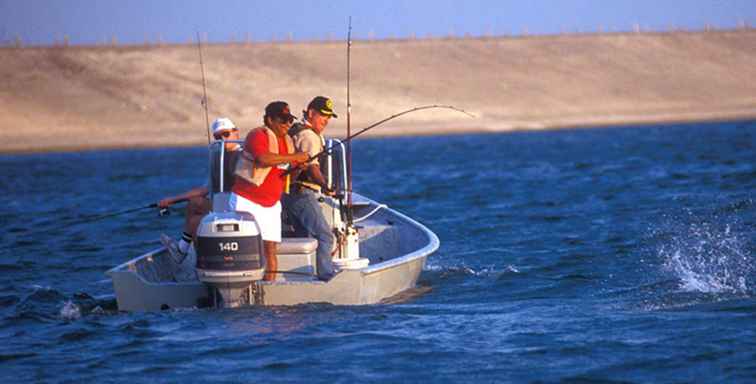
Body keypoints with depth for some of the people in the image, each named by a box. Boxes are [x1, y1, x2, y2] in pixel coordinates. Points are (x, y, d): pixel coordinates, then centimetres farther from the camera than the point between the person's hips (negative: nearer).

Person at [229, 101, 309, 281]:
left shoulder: (287, 141, 13)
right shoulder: (258, 136, -12)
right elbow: (264, 159, -31)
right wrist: (294, 157, -23)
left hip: (271, 205, 7)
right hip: (247, 201, -7)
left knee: (271, 249, 0)